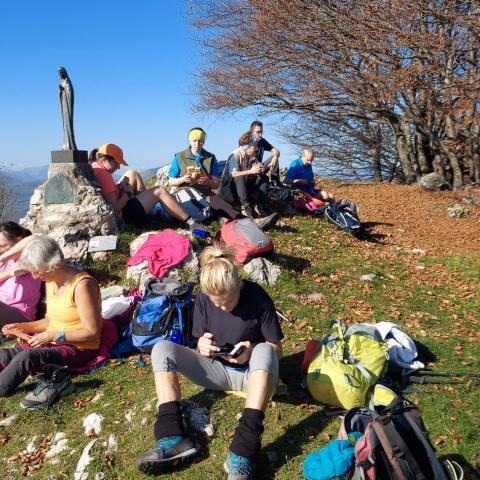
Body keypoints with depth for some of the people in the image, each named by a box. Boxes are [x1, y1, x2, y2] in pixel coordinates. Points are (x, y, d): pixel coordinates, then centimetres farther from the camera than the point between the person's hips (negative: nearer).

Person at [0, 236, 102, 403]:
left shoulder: (82, 285, -22)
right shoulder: (51, 281, 4)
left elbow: (92, 333, -21)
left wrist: (53, 336, -25)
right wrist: (24, 326, 1)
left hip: (79, 348, -8)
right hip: (52, 341, 8)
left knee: (26, 357, -27)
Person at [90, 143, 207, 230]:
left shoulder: (93, 167, 1)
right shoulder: (103, 174, -26)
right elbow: (115, 209, -27)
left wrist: (118, 187, 1)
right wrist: (128, 193, -12)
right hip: (122, 216, -10)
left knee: (132, 174, 15)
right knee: (159, 191, -2)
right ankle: (191, 223, 1)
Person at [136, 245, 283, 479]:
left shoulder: (257, 298, -17)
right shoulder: (203, 300, -6)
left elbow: (276, 349, -9)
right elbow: (201, 343, 5)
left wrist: (252, 352, -30)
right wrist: (202, 345, -19)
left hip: (253, 372, -4)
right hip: (217, 371, 4)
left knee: (264, 351, -39)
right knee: (162, 349, -14)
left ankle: (242, 453, -44)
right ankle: (173, 438, -27)